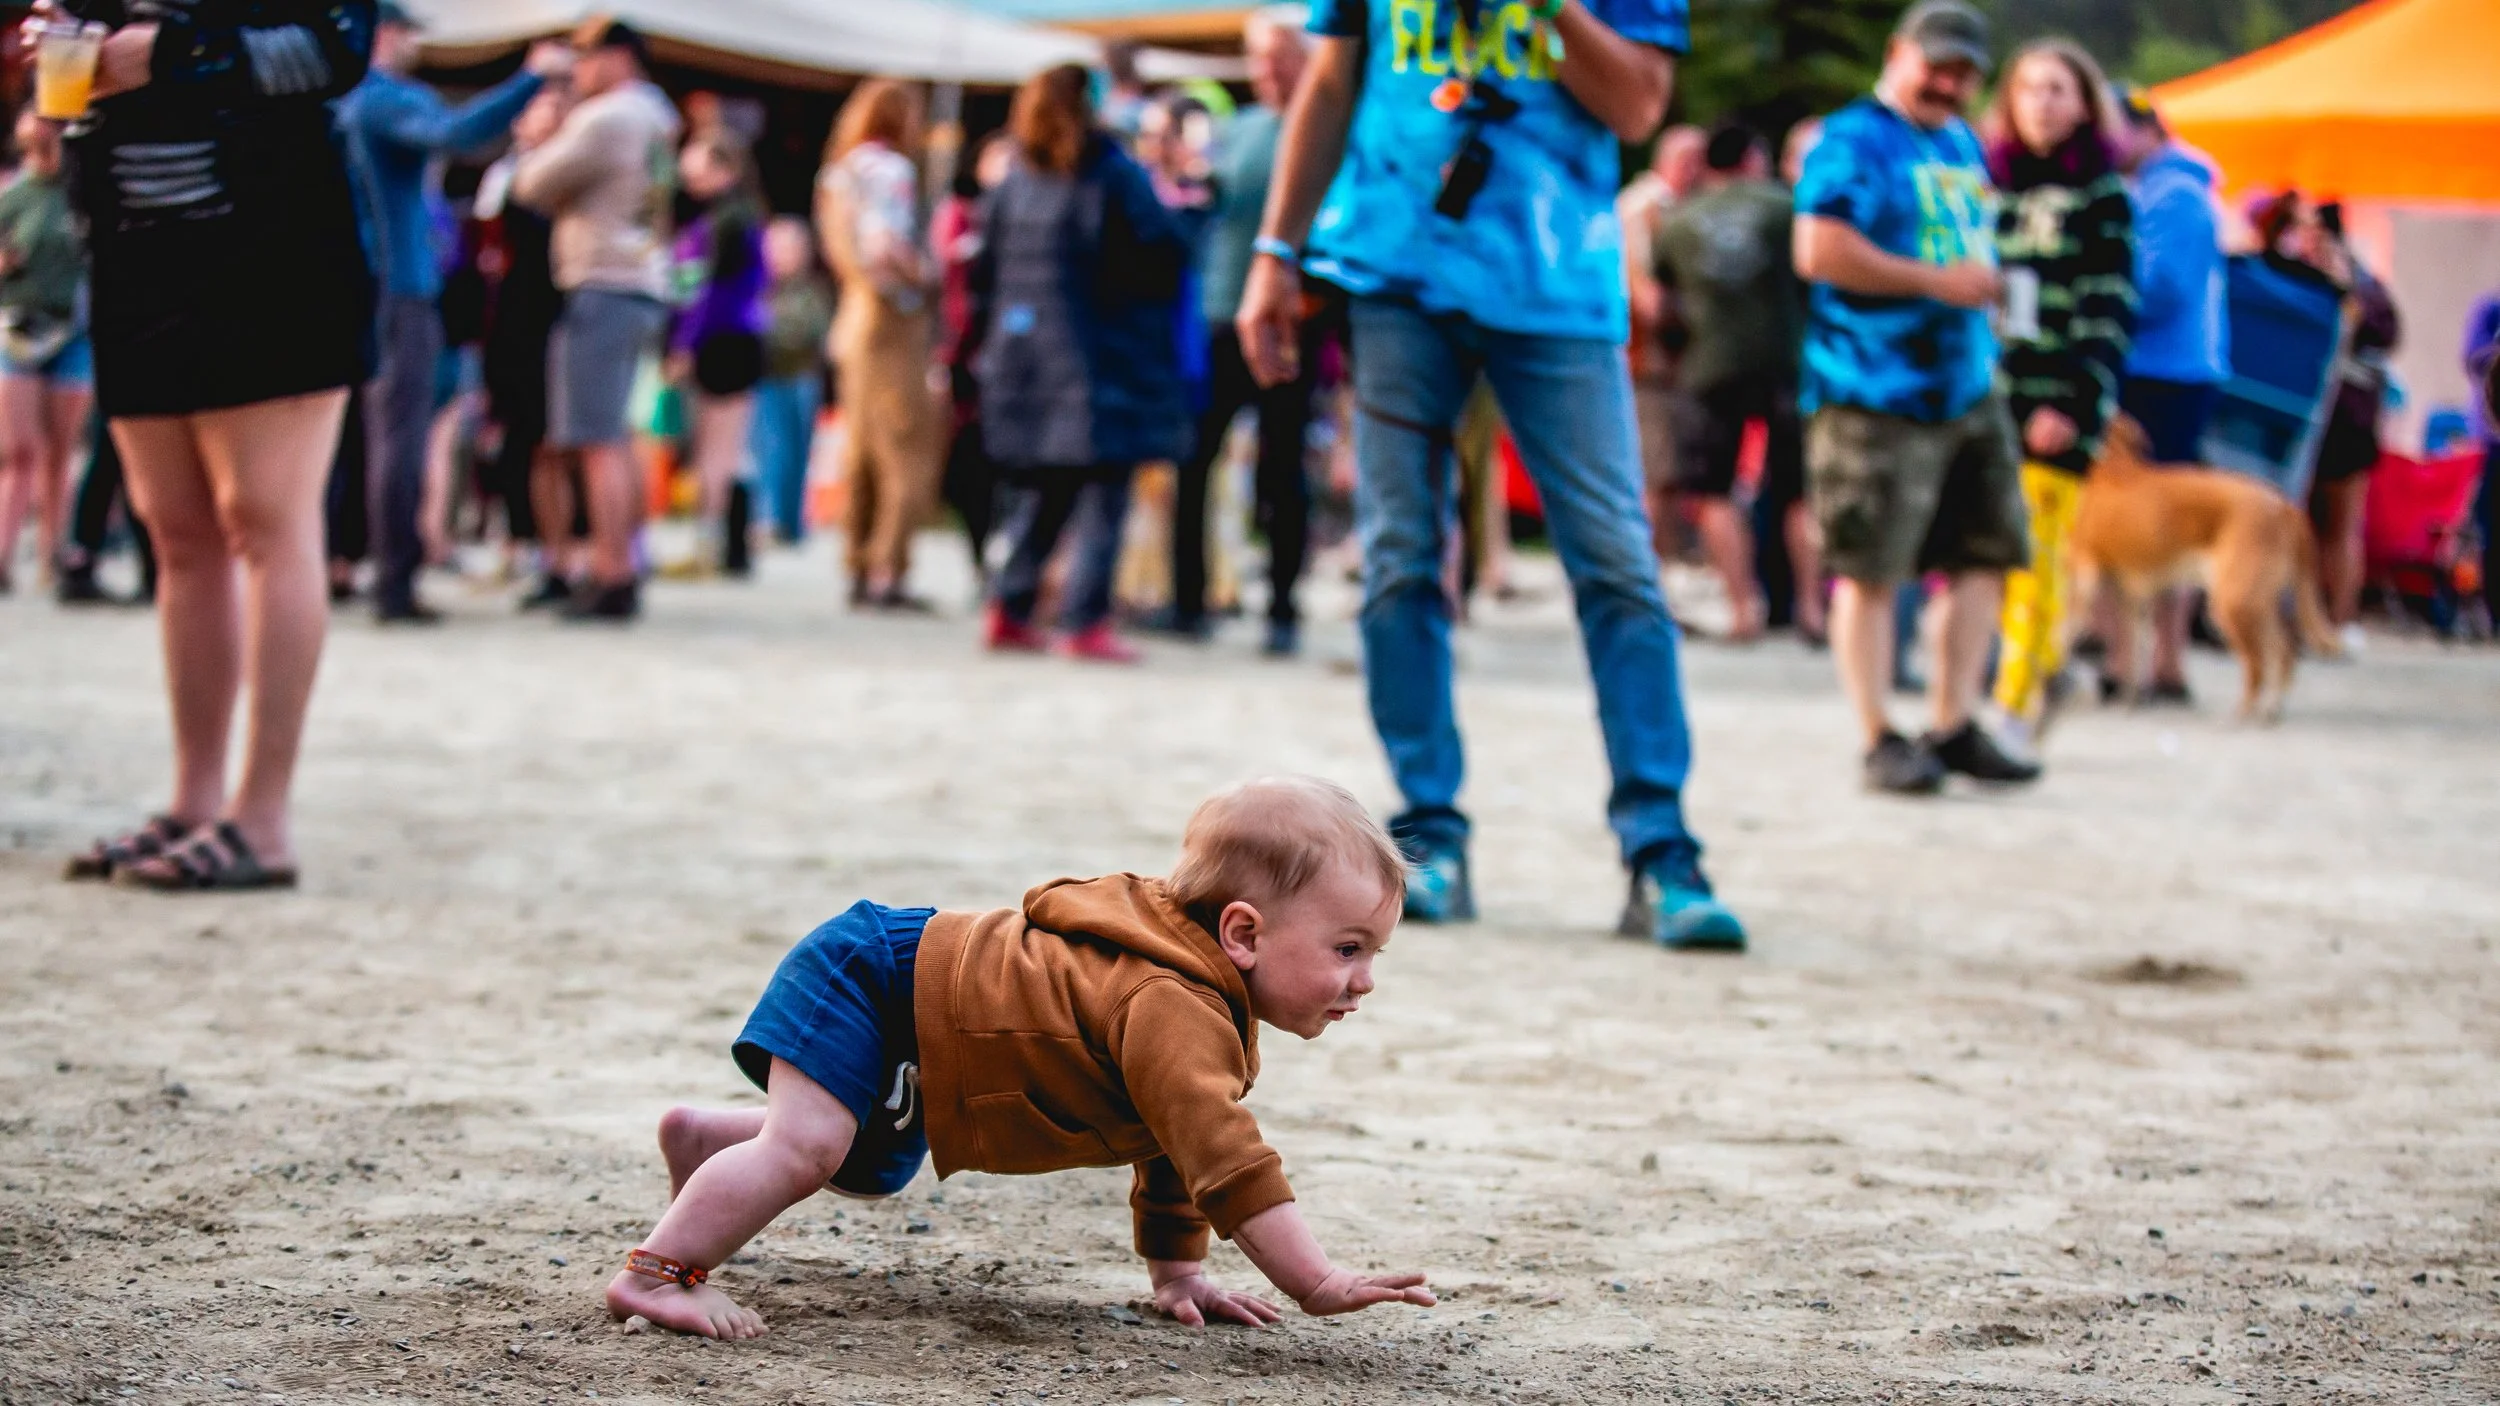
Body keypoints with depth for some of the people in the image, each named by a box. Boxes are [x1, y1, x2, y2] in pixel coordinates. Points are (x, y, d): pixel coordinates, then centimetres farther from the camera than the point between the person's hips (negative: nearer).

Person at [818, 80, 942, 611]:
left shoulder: (840, 172, 14)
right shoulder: (891, 170, -13)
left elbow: (839, 249, 14)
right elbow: (885, 246, -26)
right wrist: (924, 277, -10)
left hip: (853, 320, 9)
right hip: (894, 322, -9)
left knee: (864, 453, 13)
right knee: (908, 454, -6)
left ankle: (861, 569, 15)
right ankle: (888, 573, -11)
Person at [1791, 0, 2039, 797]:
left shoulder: (1963, 146, 20)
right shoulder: (1854, 140, -7)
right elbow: (1820, 251, -19)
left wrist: (1985, 288, 16)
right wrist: (1935, 281, -17)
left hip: (1969, 388, 9)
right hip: (1876, 393, -9)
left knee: (1985, 556, 7)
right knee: (1870, 570, -5)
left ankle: (1955, 727, 15)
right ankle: (1880, 742, 1)